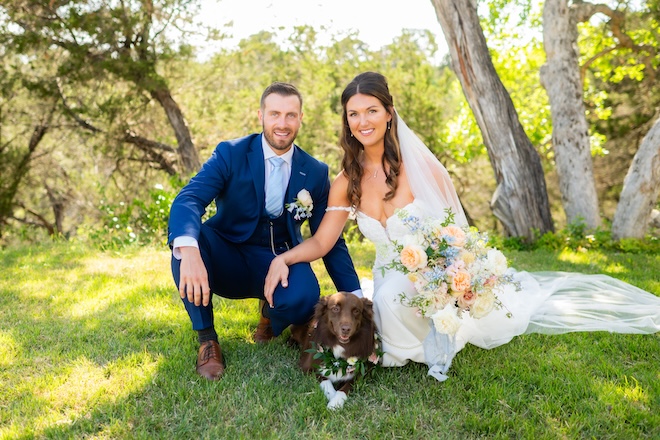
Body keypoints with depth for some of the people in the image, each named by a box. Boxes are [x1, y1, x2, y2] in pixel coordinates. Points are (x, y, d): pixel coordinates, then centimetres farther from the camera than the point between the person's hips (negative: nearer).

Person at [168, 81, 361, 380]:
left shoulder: (316, 173, -2)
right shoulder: (230, 154, -9)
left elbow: (330, 241, 3)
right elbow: (187, 201, -25)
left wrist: (355, 299, -5)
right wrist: (188, 250, -47)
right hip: (229, 262, 0)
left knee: (304, 297, -33)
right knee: (188, 237, -31)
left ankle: (271, 313, 7)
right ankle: (206, 339, -13)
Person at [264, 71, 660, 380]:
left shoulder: (418, 165, -19)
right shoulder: (347, 182, -7)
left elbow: (454, 229, -14)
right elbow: (321, 243, -5)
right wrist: (282, 258, -23)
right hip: (394, 283, 3)